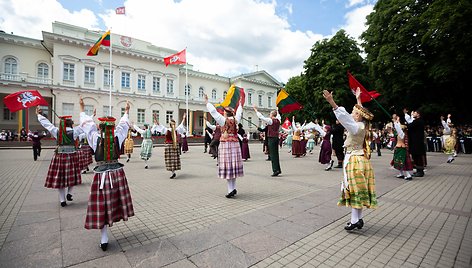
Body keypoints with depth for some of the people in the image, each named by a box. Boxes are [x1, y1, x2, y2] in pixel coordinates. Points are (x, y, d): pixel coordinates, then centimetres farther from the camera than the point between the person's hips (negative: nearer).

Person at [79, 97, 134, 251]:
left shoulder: (95, 139, -8)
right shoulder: (118, 138, -5)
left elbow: (87, 124, 6)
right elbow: (123, 125, 11)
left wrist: (82, 110, 20)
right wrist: (126, 112, 26)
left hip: (101, 175, -1)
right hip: (117, 174, 2)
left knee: (101, 206, 6)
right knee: (115, 200, 18)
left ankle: (104, 240, 14)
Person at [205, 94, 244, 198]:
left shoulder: (224, 120, -7)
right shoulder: (235, 120, 6)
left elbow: (213, 111, -6)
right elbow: (239, 113, 25)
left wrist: (206, 101, 5)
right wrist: (240, 104, 42)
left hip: (225, 144, -5)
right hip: (235, 144, 6)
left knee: (227, 166, -3)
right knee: (233, 165, 10)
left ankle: (231, 190, -3)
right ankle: (234, 188, 16)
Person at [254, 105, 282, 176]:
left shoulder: (270, 120, -11)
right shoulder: (278, 120, 8)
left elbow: (261, 117, -13)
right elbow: (278, 116, 33)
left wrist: (255, 109, -4)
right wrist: (277, 111, 51)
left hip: (271, 138, -7)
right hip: (276, 138, 7)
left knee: (272, 154, -4)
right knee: (276, 154, 14)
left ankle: (275, 170, -4)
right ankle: (278, 169, 20)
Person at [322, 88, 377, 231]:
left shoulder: (357, 127, -17)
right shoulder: (363, 126, 7)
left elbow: (345, 117, -31)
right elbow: (361, 111, 25)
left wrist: (332, 102, -39)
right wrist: (358, 99, 36)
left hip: (354, 160, -9)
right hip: (361, 160, 9)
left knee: (354, 190, -4)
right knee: (359, 190, 12)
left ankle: (354, 220, 2)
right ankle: (359, 219, 20)